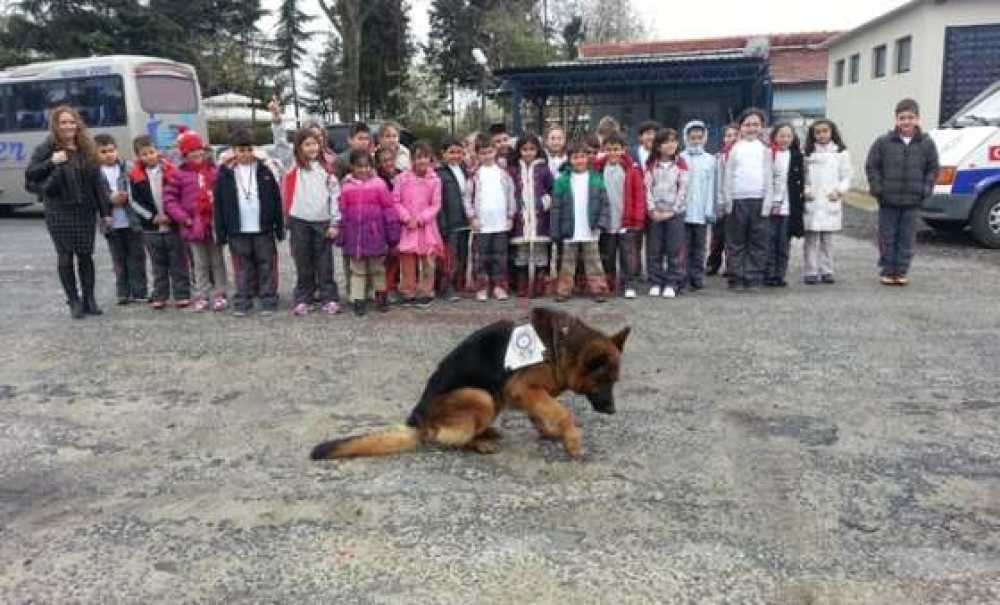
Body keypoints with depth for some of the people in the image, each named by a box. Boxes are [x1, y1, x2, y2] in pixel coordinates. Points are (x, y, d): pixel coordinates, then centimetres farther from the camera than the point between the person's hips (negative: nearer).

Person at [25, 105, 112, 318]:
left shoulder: (87, 149, 8)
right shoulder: (46, 148, -1)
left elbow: (97, 181, 8)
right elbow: (30, 175, -5)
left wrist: (105, 211, 5)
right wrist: (51, 162, -20)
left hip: (86, 211, 2)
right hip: (59, 212, -2)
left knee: (85, 255, 4)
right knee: (65, 256, 2)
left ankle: (89, 299, 14)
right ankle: (74, 301, 10)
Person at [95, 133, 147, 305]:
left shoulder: (127, 168, 0)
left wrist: (126, 197, -15)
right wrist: (111, 199, -15)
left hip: (132, 221, 0)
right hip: (112, 224, 1)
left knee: (136, 258, 5)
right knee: (119, 260, 9)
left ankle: (139, 292, 13)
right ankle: (123, 293, 18)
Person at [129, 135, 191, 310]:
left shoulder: (170, 171, -4)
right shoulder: (135, 176, 0)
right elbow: (135, 202, -1)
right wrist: (153, 217, -10)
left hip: (174, 225, -1)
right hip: (151, 228, 2)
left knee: (179, 262, 4)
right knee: (158, 264, 10)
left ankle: (182, 294, 10)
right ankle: (159, 296, 17)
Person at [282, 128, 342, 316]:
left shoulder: (327, 166, 5)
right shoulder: (294, 167, 5)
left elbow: (335, 194, 3)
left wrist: (334, 223, 0)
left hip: (323, 222, 0)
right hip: (299, 221, 0)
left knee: (325, 263, 6)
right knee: (303, 263, 7)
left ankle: (329, 299, 13)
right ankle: (302, 300, 16)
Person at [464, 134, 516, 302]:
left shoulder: (503, 173, 5)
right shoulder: (475, 175, 2)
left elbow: (511, 195, 8)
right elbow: (468, 197, 2)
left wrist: (510, 216, 4)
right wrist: (472, 217, -4)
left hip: (501, 223, 1)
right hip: (482, 224, -1)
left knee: (500, 256, 6)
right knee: (482, 256, 3)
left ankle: (499, 287, 13)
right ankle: (481, 288, 9)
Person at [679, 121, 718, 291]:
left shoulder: (711, 160, 5)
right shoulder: (680, 159, 2)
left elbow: (713, 187, 5)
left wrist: (711, 210, -1)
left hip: (702, 212, 1)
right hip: (683, 211, -1)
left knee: (699, 247, 8)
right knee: (684, 247, 2)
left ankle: (697, 277, 13)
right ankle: (684, 278, 7)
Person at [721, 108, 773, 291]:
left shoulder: (765, 149, 10)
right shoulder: (734, 148, 8)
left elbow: (769, 177, 6)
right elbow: (727, 176, 4)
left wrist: (767, 203, -2)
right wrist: (727, 201, -4)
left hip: (759, 200, 1)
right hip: (737, 200, -1)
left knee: (758, 241, 1)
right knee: (736, 241, 1)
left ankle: (753, 278, 5)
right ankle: (736, 278, 6)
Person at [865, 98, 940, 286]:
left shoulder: (927, 144, 3)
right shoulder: (884, 142, -2)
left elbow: (933, 169, 10)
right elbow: (872, 166, 2)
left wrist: (926, 189, -1)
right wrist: (877, 188, -6)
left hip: (912, 201, 1)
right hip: (888, 200, -1)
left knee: (906, 238, 5)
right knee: (887, 237, 4)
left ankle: (901, 271, 14)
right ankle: (888, 271, 14)